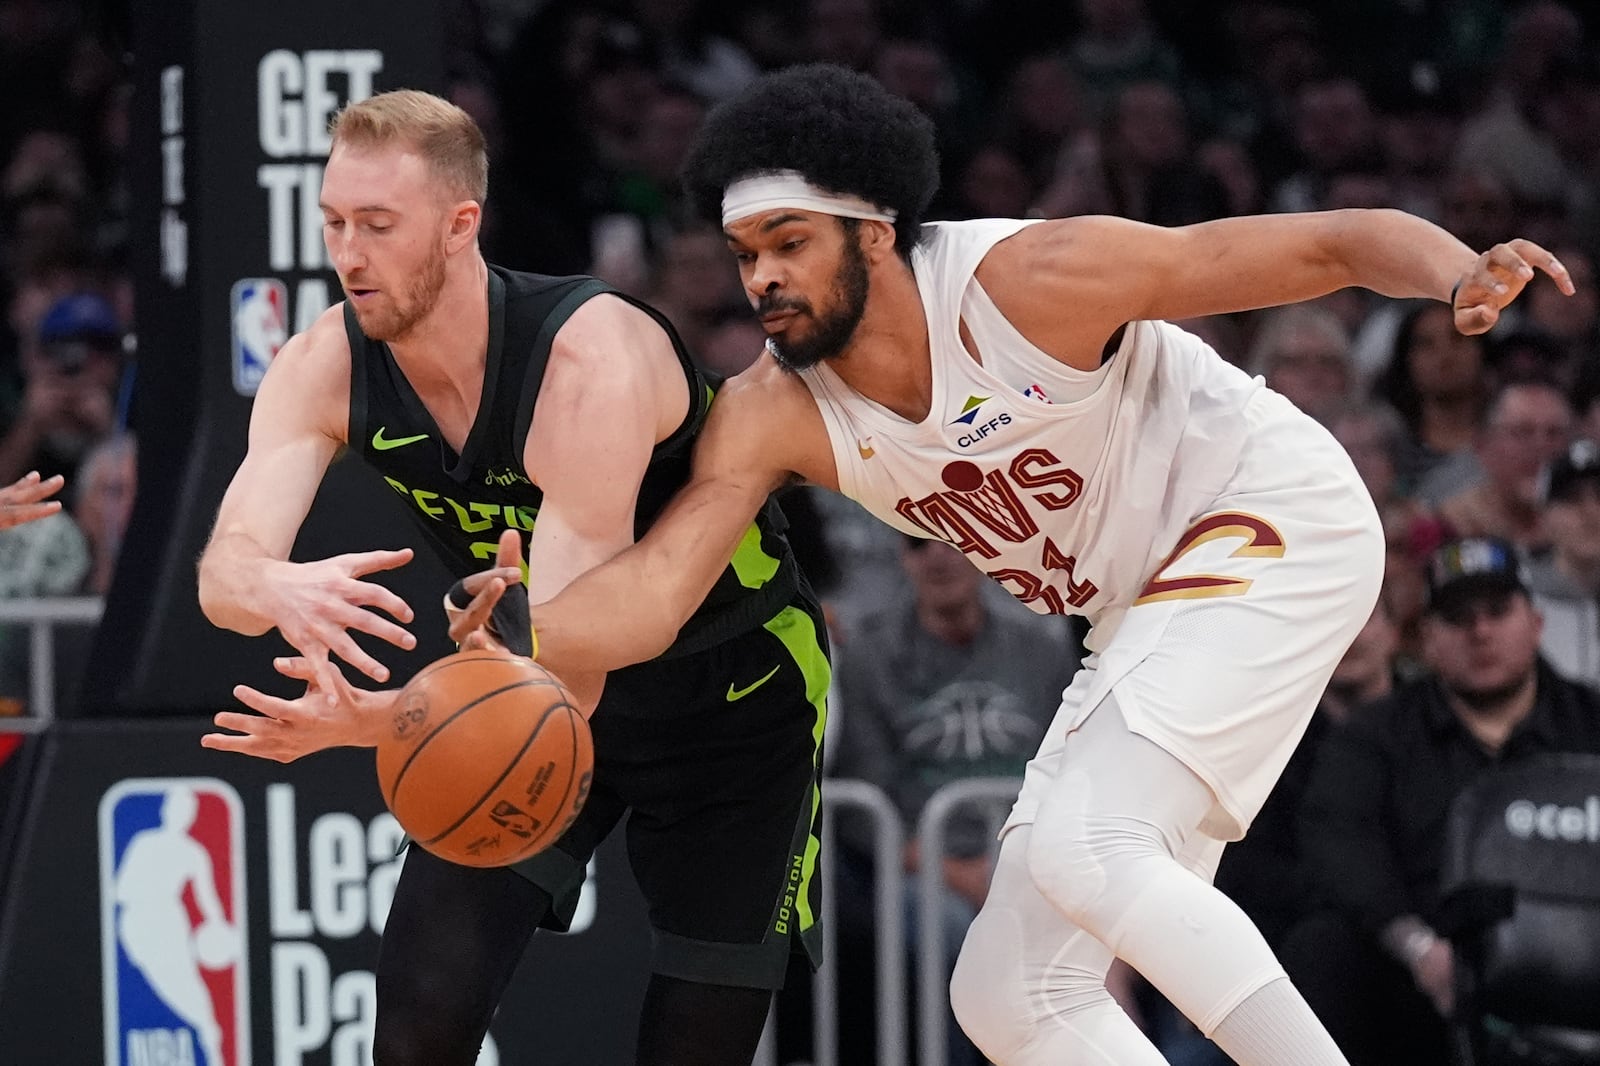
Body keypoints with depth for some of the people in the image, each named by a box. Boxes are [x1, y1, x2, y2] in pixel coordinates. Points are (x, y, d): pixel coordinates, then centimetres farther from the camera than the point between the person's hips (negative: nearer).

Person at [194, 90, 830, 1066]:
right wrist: (285, 593, -53)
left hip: (736, 695, -5)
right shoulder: (326, 369, -16)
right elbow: (224, 574, -26)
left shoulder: (591, 361, -33)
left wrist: (369, 721, -56)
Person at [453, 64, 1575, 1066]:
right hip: (1150, 608, 8)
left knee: (1084, 850, -29)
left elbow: (1336, 243, -22)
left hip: (1275, 521, -8)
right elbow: (656, 584, -21)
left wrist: (1462, 272, -42)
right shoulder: (772, 415, -8)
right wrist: (523, 638, -42)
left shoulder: (1036, 280, -24)